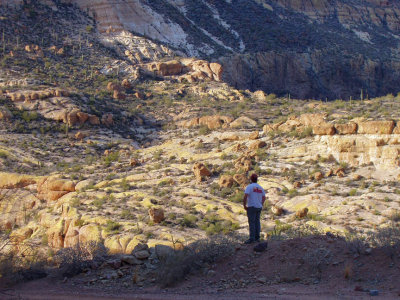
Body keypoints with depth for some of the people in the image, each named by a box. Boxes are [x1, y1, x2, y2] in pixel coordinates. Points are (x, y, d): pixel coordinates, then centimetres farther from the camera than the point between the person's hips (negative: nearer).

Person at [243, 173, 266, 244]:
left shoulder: (249, 187, -10)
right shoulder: (260, 188, 10)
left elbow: (245, 196, -21)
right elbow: (264, 198, 16)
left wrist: (244, 205, -12)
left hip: (251, 207, -6)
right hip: (259, 207, 6)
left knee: (251, 223, -7)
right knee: (257, 222, 12)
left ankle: (251, 239, -10)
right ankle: (257, 237, 13)